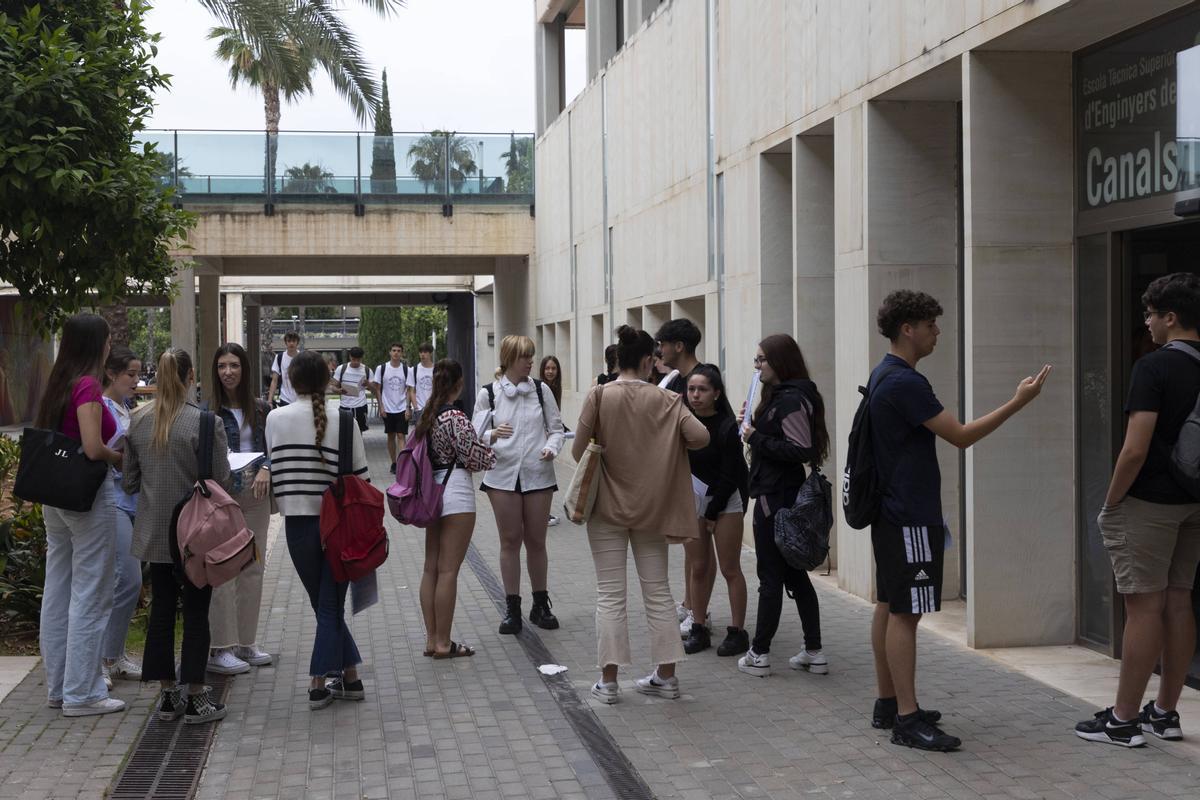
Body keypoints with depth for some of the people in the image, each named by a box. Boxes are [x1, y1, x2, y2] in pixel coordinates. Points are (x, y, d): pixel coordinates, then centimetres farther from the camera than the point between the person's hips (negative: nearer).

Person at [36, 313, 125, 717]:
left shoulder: (57, 384, 10)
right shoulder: (87, 386, -16)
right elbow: (93, 448, -23)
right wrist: (125, 458, -5)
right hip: (87, 496, -9)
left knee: (57, 593, 14)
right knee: (90, 596, -2)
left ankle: (58, 686, 23)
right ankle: (82, 694, 3)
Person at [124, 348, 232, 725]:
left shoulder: (138, 421, 0)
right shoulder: (205, 423, -17)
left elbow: (129, 482, 5)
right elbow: (221, 483, -15)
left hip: (154, 532, 5)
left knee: (161, 607, 12)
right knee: (196, 611, 4)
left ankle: (167, 694, 18)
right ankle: (195, 698, 8)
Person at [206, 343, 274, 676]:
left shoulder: (260, 409, 9)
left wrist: (266, 469, -9)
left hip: (255, 496, 5)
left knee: (253, 569, 10)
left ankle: (246, 643, 20)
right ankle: (218, 649, -1)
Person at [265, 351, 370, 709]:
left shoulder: (276, 418, -3)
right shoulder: (344, 418, -5)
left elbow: (274, 469, 1)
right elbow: (360, 474, -3)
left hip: (298, 522, 1)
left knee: (325, 604, 13)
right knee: (332, 605, 8)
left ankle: (349, 676, 13)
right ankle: (319, 684, 10)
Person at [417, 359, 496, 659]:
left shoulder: (426, 415, 8)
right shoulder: (455, 418, -16)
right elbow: (477, 458, -14)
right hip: (455, 491, -8)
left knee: (431, 567, 11)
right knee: (448, 570, -3)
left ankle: (432, 639, 17)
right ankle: (443, 643, 3)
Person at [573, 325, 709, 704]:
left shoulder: (599, 396, -10)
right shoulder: (664, 400, -6)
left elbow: (579, 450, -10)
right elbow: (700, 436, -14)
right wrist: (672, 447, 6)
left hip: (608, 506, -1)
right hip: (651, 507, 1)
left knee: (610, 594, 4)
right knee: (658, 590, 12)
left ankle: (609, 680, 5)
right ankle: (665, 675, 16)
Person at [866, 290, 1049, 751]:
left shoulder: (883, 377, 14)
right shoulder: (904, 383, -19)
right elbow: (961, 436, -18)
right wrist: (1018, 403, -14)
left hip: (890, 512, 11)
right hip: (910, 518, -11)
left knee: (889, 607, 14)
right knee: (905, 612, -8)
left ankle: (888, 704, 21)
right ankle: (906, 720, -6)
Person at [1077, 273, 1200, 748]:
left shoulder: (1154, 367, -16)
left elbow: (1136, 449, -22)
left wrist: (1110, 504, -10)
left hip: (1149, 506, -8)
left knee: (1144, 607, -4)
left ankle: (1123, 721, 3)